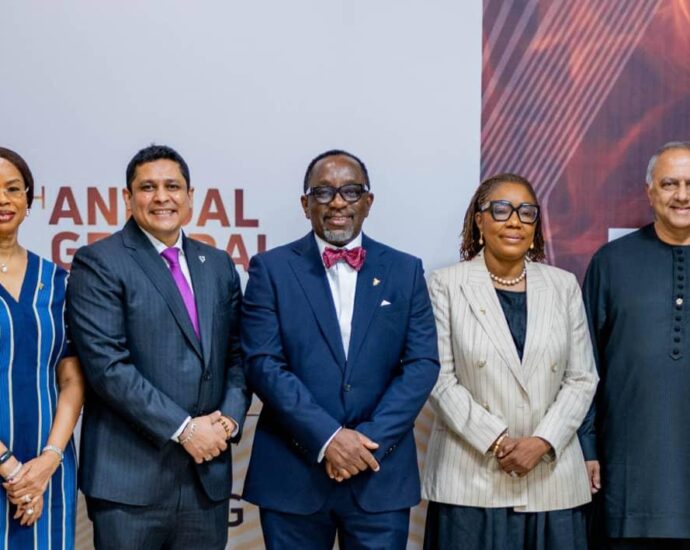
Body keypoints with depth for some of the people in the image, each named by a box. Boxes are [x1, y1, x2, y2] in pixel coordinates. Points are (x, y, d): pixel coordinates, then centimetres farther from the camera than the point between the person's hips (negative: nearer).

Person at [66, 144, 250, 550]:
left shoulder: (218, 265, 13)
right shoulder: (99, 262, -5)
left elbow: (237, 355, 13)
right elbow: (106, 364, -14)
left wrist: (229, 419, -5)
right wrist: (183, 428, -15)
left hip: (208, 474, 5)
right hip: (130, 476, -5)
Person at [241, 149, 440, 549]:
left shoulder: (405, 271, 7)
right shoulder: (272, 269, 1)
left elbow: (422, 363, 0)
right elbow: (264, 364, -7)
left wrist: (371, 439, -11)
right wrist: (326, 438, -15)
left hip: (381, 471, 1)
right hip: (293, 472, -1)